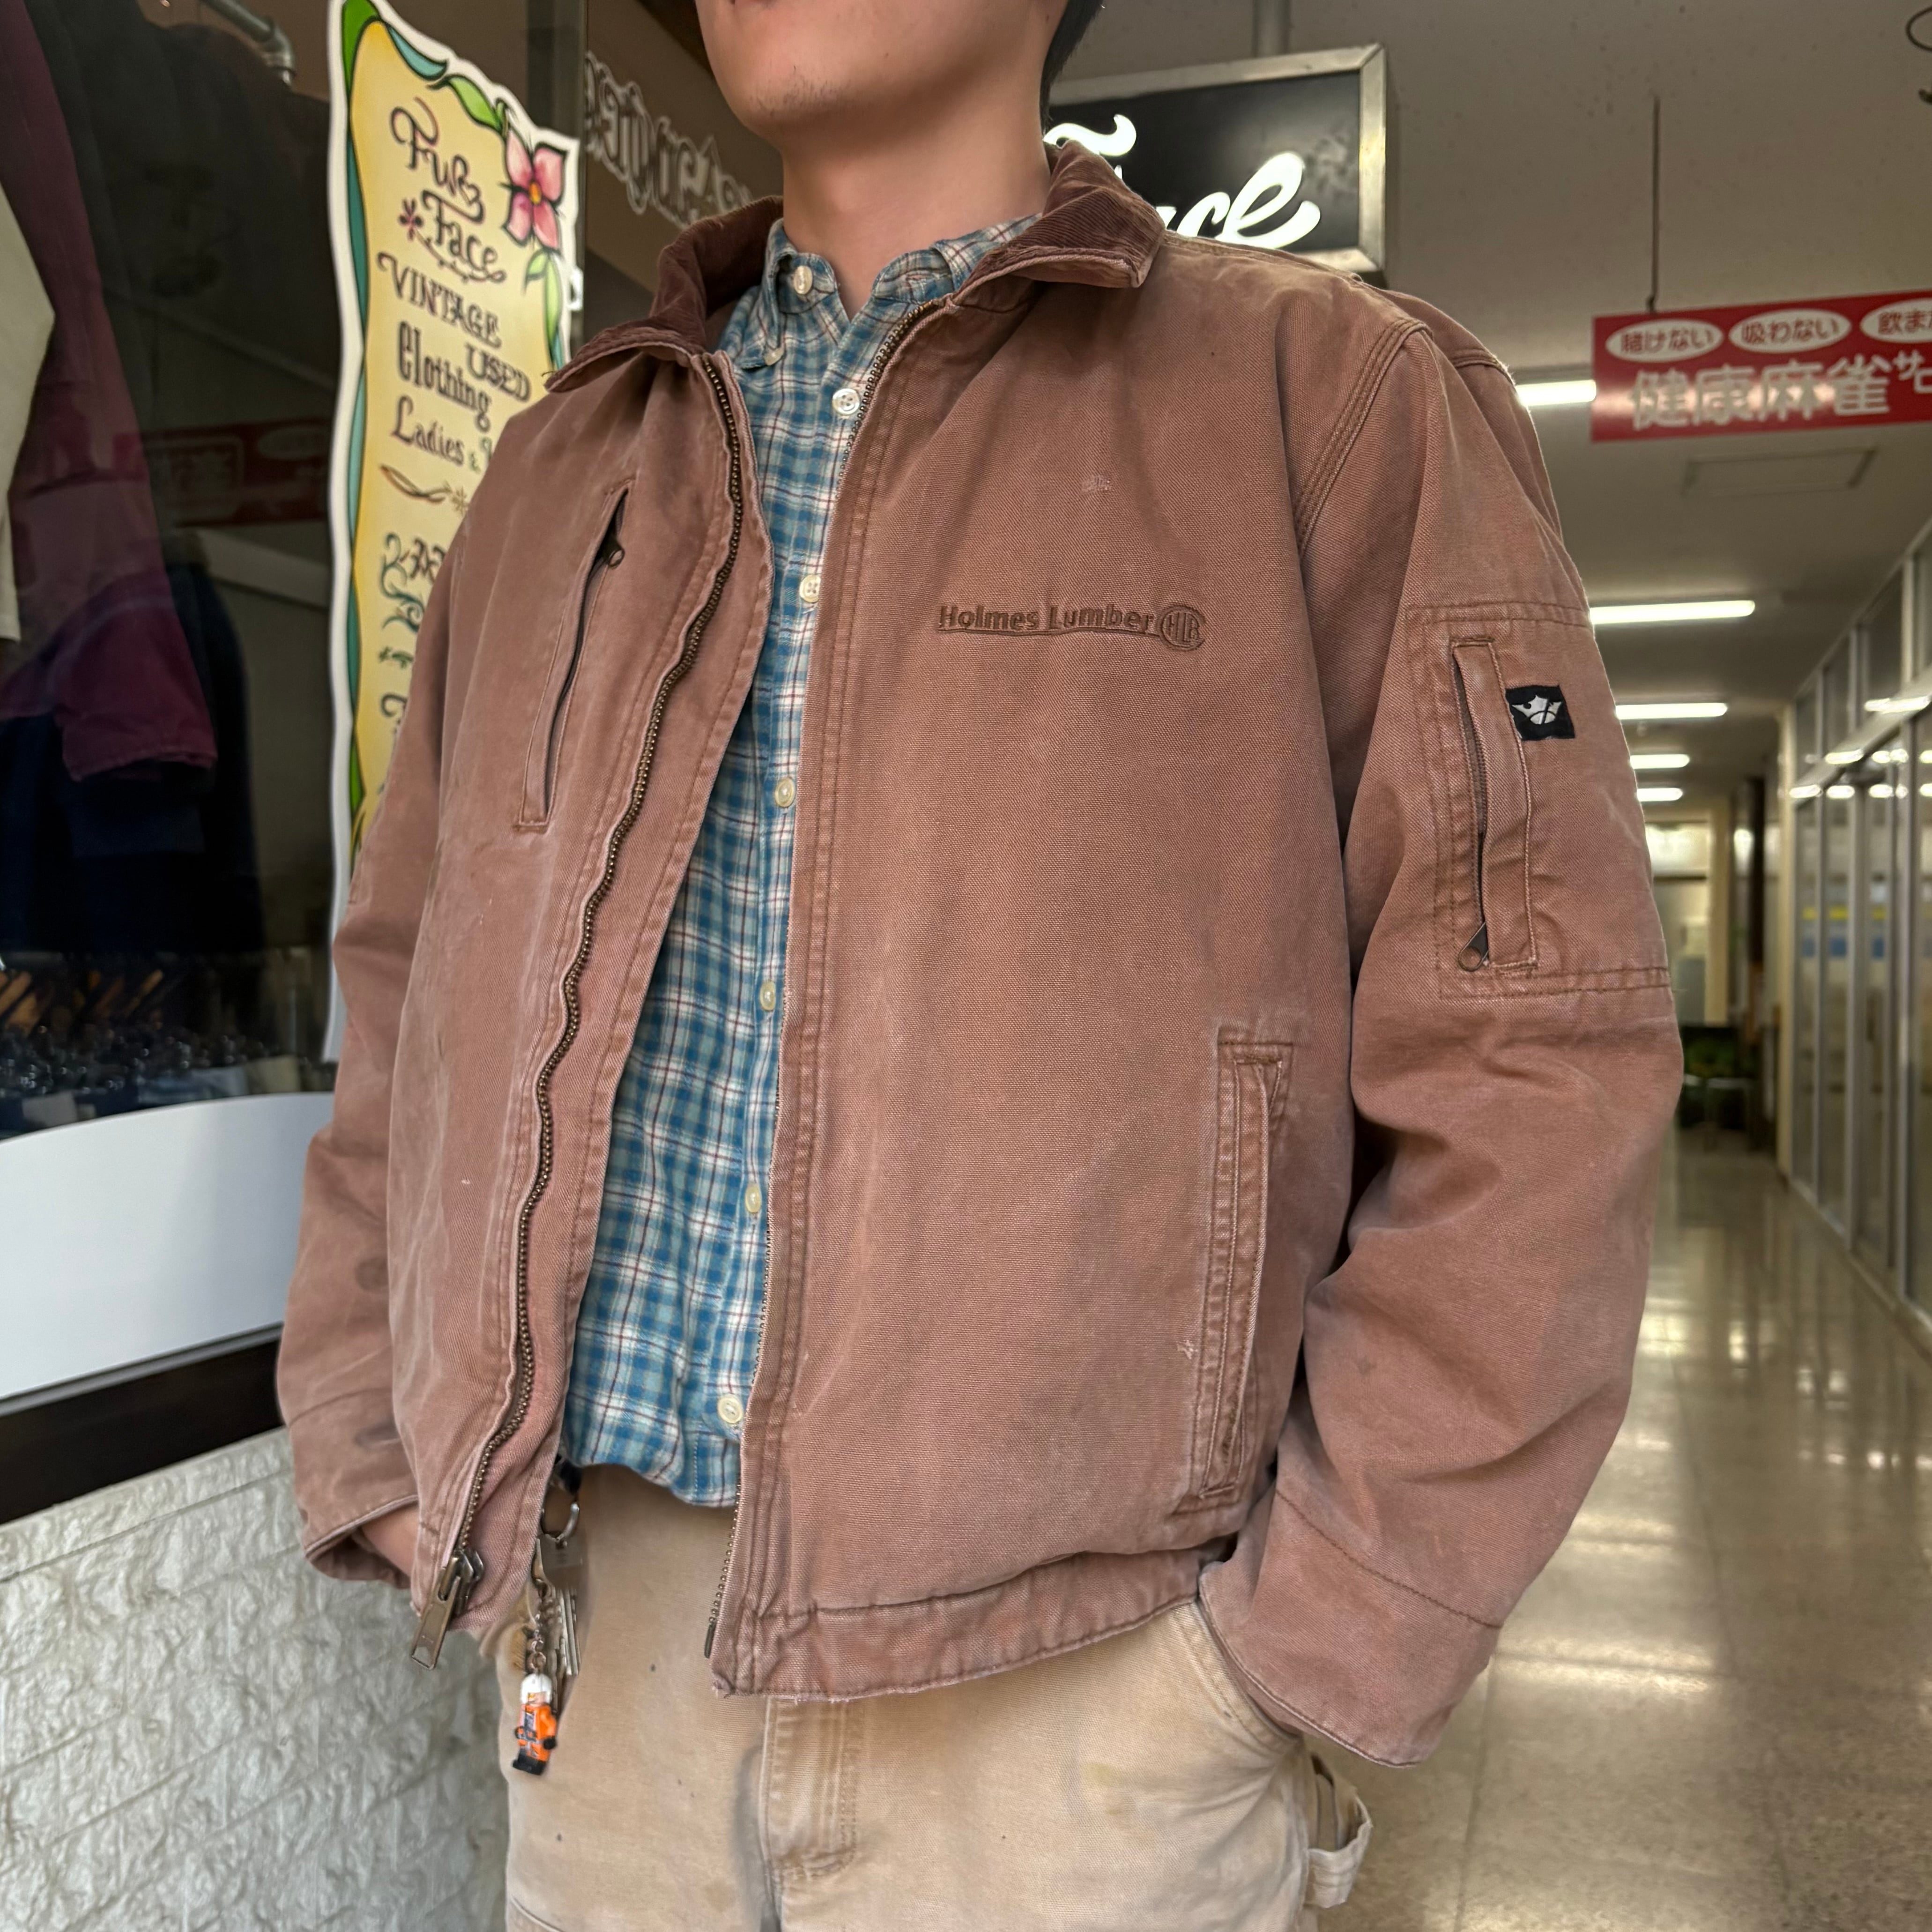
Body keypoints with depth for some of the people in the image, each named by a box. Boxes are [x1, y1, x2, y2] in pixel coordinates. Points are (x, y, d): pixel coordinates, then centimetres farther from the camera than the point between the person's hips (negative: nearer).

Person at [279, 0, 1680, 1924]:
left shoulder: (1333, 397, -3)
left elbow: (1527, 1059, -8)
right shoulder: (564, 465, 11)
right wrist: (381, 1472, 7)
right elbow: (410, 999, 14)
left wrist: (1321, 1632, -11)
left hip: (1077, 1676, -3)